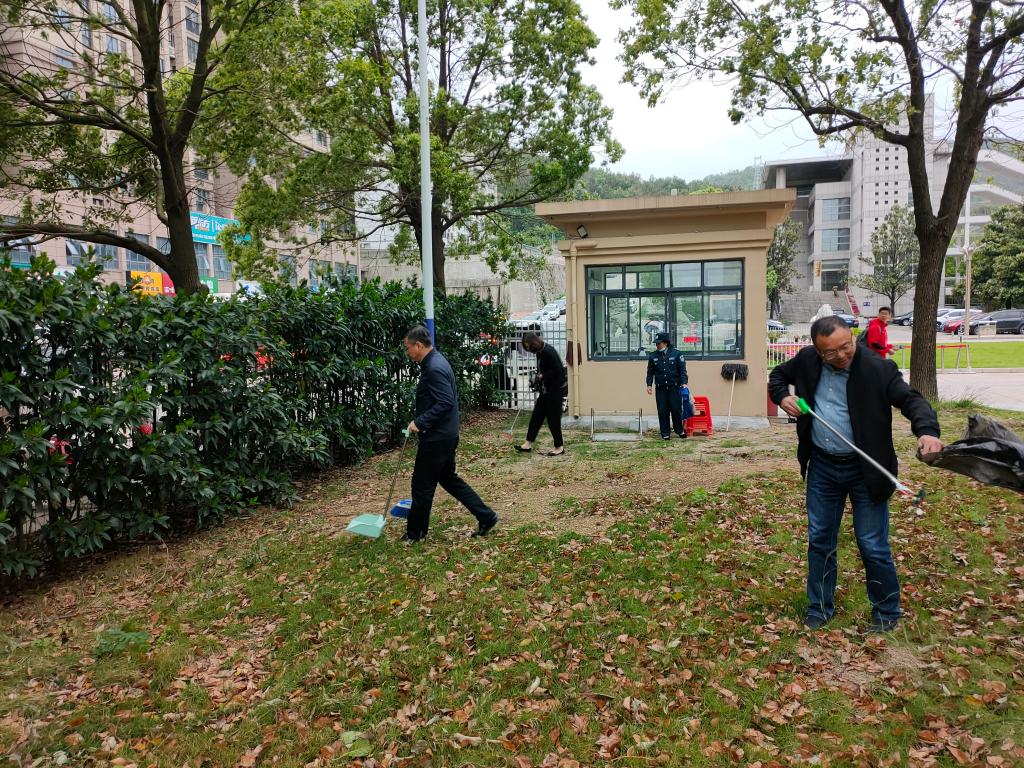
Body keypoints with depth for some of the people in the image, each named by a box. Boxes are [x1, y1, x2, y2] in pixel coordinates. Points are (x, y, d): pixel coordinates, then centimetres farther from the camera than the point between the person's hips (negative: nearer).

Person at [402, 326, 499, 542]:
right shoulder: (434, 362, 12)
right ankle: (486, 516, 20)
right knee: (448, 478, 18)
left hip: (436, 437, -10)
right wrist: (422, 422, 18)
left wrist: (420, 422, -23)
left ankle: (415, 533, 18)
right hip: (446, 434, 10)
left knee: (422, 484, 3)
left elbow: (445, 403, -28)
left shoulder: (434, 368, -20)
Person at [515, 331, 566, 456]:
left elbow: (558, 370, -23)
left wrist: (543, 376, -15)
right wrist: (539, 389, 10)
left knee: (553, 418, -2)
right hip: (546, 390, 9)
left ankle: (559, 447, 10)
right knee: (536, 415, 9)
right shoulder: (540, 353, 9)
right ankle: (528, 444, 15)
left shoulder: (548, 352, -20)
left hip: (556, 389, -9)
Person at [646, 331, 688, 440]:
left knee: (676, 409, 0)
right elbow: (650, 372, 11)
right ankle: (665, 433, 10)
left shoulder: (676, 354, -1)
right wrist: (649, 384, 2)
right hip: (660, 389, 2)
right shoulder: (653, 356, 6)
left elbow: (683, 370, -1)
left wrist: (684, 383, -10)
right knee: (662, 411, 2)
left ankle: (679, 430, 19)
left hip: (675, 388, -2)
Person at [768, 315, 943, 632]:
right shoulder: (807, 360, -3)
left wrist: (927, 431, -37)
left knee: (873, 545, 5)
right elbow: (778, 374, 14)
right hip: (822, 467, 4)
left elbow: (911, 399, -18)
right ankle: (820, 607, 32)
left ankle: (886, 612, 27)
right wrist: (781, 396, -6)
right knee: (819, 540, 14)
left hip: (865, 470, -4)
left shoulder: (878, 369, -15)